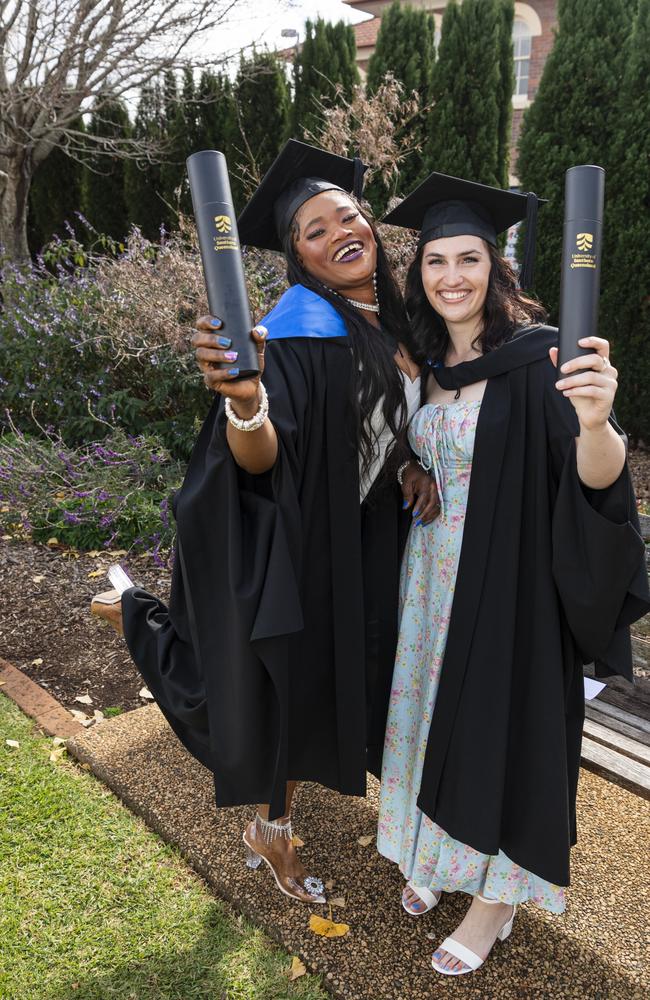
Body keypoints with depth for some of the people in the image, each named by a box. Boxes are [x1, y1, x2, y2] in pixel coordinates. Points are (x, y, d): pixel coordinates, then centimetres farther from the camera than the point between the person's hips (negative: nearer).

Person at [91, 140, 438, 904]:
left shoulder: (394, 315, 1)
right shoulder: (296, 333, -23)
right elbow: (260, 461, -34)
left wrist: (419, 465, -4)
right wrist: (245, 399, -55)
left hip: (370, 538, 10)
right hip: (301, 544, -9)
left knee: (347, 681, 22)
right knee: (296, 687, 7)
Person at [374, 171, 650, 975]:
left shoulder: (537, 357, -15)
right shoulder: (426, 363, 5)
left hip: (508, 583, -6)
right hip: (430, 576, 6)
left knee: (500, 721, 8)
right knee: (439, 714, 19)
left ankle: (499, 894, 33)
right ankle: (439, 854, 44)